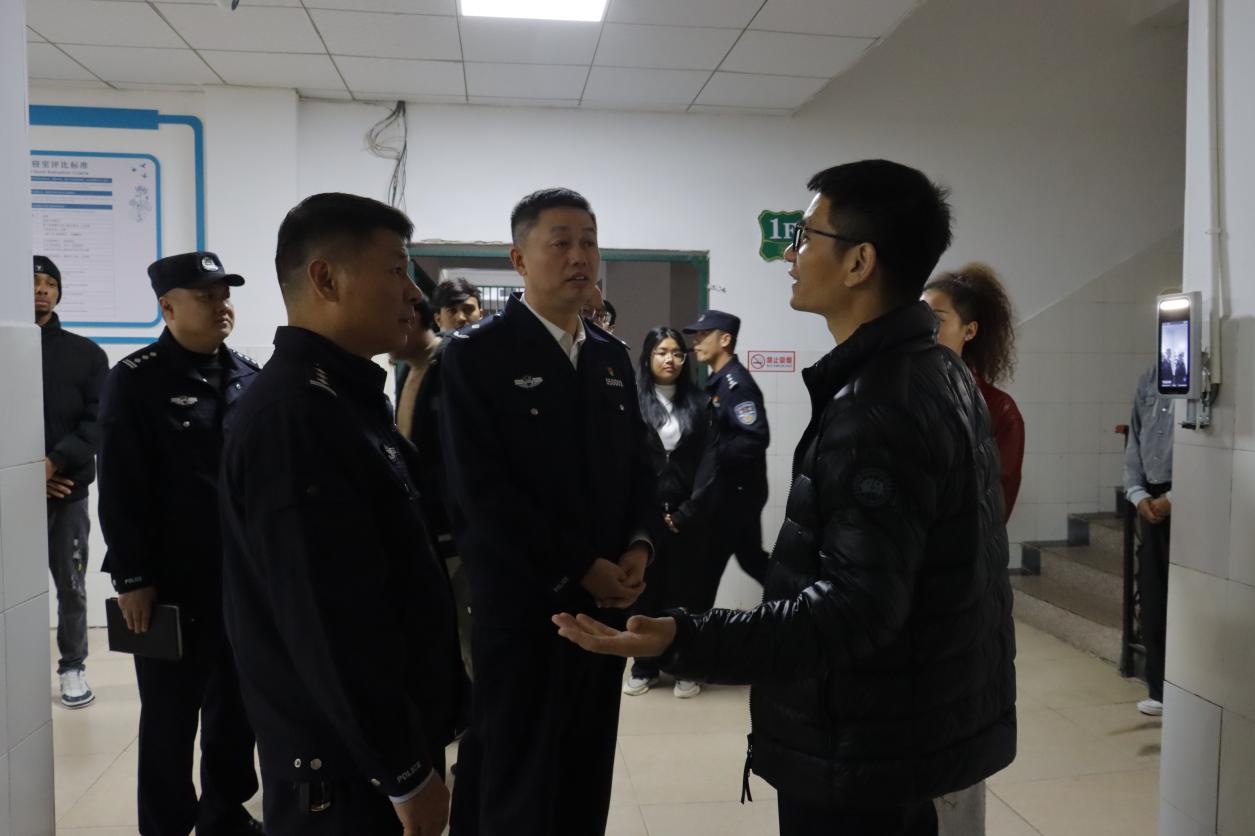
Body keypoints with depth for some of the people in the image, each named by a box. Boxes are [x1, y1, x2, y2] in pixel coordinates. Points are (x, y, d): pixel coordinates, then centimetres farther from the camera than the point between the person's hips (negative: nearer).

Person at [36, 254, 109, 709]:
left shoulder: (86, 354, 5)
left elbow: (99, 421, -3)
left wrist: (55, 462, -16)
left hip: (68, 491, 0)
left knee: (71, 586, 8)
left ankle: (73, 667, 22)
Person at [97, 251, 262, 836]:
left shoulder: (249, 376, 8)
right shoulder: (136, 380, -7)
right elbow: (121, 490, -11)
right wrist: (132, 577, -13)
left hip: (245, 577, 5)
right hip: (173, 583, -4)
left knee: (238, 706, 14)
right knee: (171, 716, 8)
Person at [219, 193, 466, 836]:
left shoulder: (346, 399, 8)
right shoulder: (292, 416, -24)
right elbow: (332, 623, -26)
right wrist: (406, 772, -20)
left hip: (382, 738, 9)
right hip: (349, 765, -9)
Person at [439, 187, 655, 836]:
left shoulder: (612, 356, 10)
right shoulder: (476, 353, -9)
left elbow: (637, 464, 13)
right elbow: (481, 490, -16)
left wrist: (638, 546, -5)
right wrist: (578, 567, -16)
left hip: (607, 600, 6)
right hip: (522, 602, -5)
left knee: (587, 777, 17)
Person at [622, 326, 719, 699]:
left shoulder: (699, 404, 5)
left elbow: (710, 459, -1)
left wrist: (686, 512, -8)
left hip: (689, 515, 1)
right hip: (644, 513, -1)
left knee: (688, 589, 5)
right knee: (646, 588, 7)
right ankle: (644, 667, 20)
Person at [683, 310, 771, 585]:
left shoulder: (736, 383, -17)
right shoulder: (717, 381, 11)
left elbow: (756, 439, -27)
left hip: (738, 489, -9)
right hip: (727, 487, 9)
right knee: (750, 555, 18)